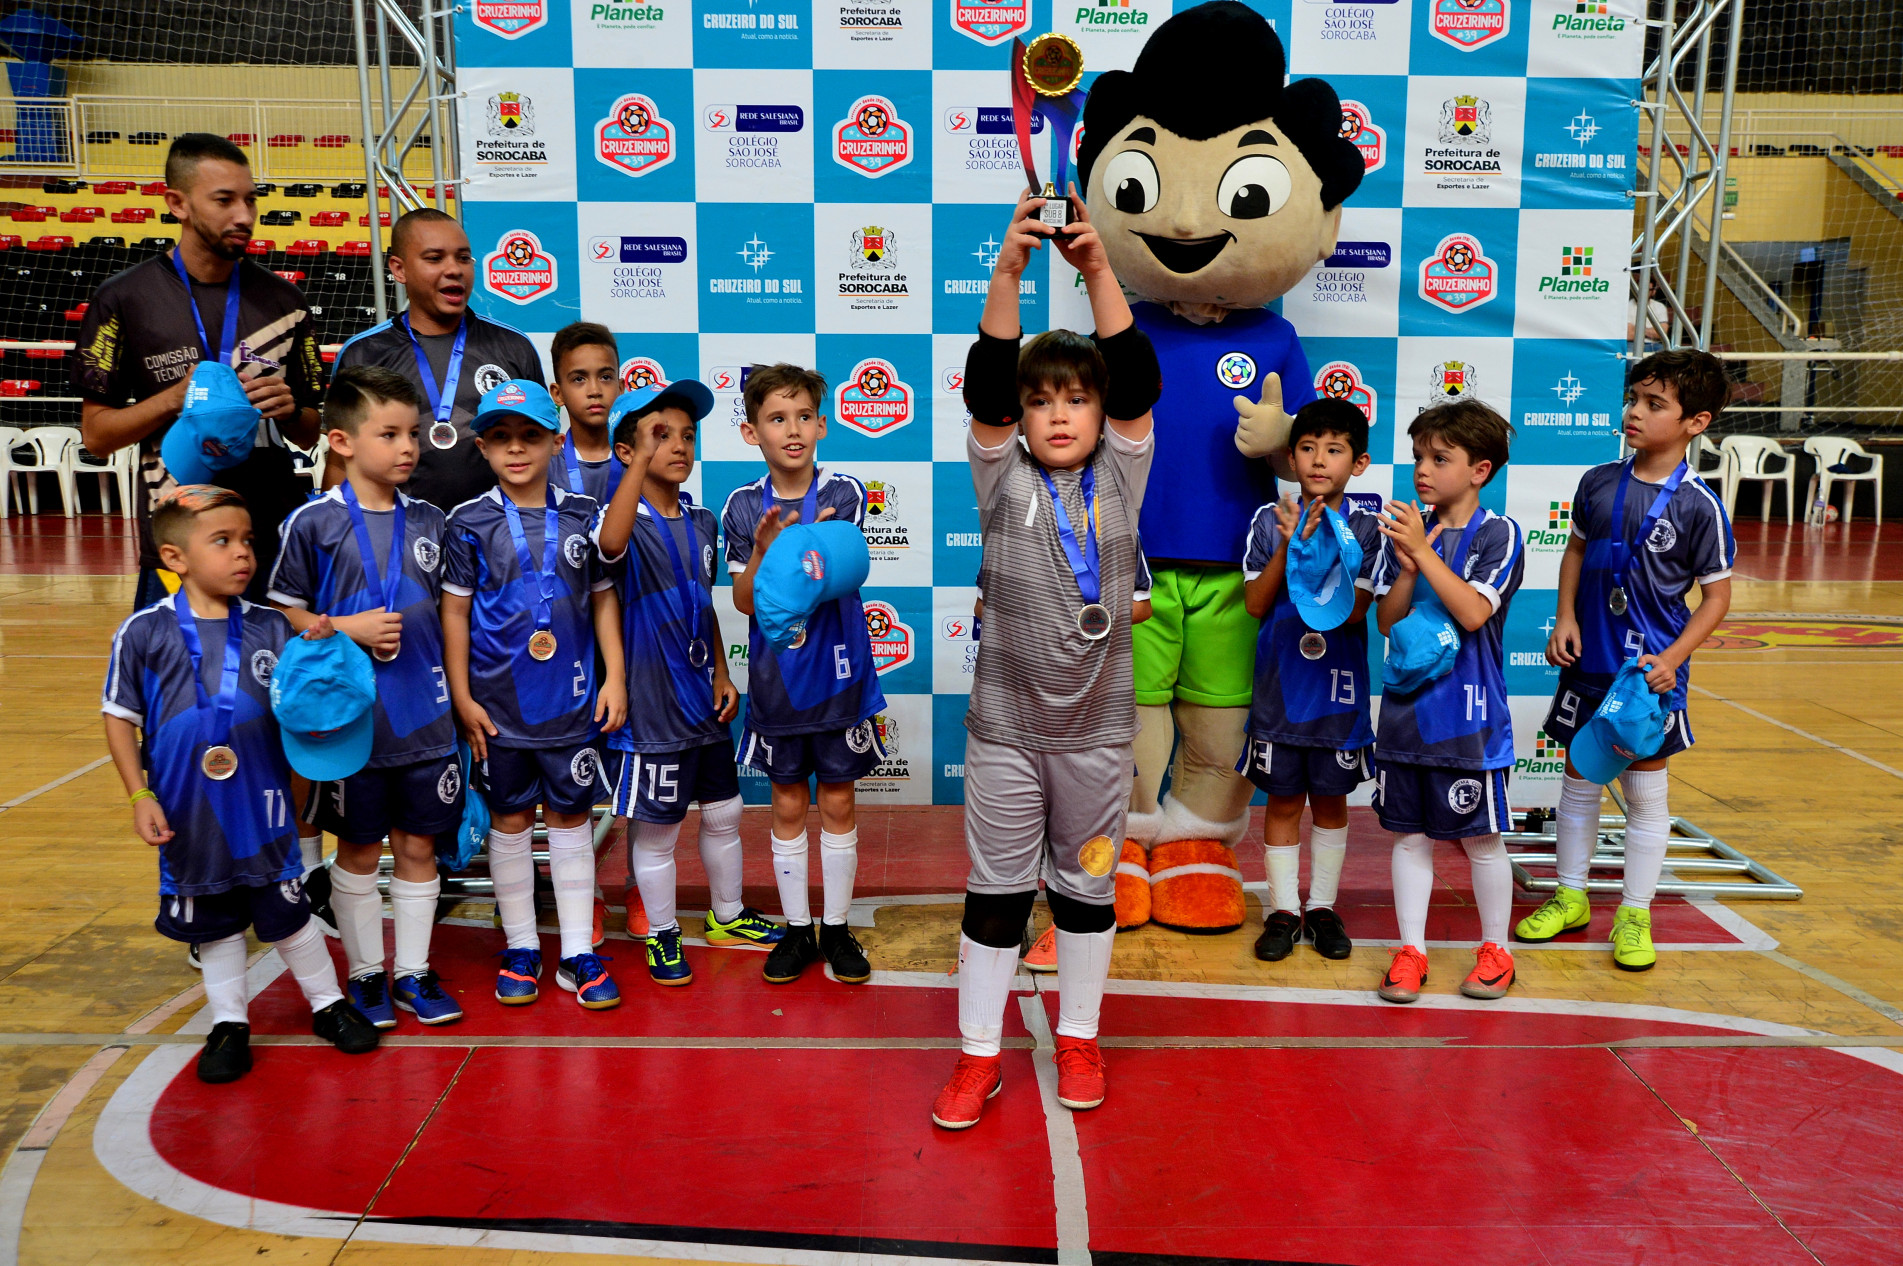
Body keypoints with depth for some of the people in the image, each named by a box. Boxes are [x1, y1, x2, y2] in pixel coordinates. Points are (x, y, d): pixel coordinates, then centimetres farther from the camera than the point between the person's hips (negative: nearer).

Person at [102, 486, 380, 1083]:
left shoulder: (270, 627, -2)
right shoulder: (145, 631, -8)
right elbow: (120, 718, -2)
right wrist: (140, 796, -7)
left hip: (262, 805, 1)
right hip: (186, 814, 0)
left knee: (286, 911, 10)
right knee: (212, 920, 15)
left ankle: (327, 1003, 29)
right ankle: (228, 1023, 32)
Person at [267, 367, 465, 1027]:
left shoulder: (429, 521, 5)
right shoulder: (313, 522, -7)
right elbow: (282, 613, -3)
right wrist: (346, 628, -17)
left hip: (426, 717, 3)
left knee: (418, 846, 11)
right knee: (359, 850, 10)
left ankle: (413, 973, 25)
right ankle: (364, 974, 26)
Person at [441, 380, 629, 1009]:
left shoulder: (583, 516, 2)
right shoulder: (470, 523, -2)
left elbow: (604, 600, 7)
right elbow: (455, 611, 0)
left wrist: (615, 678, 2)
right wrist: (462, 698, -4)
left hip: (572, 699, 1)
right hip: (498, 703, -1)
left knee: (571, 818, 8)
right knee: (510, 821, 10)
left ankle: (579, 952, 18)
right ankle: (520, 948, 25)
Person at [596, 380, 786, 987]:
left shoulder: (701, 521, 7)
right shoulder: (629, 522, -14)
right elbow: (610, 543, -41)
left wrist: (722, 674, 10)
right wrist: (643, 459, -40)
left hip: (703, 696, 7)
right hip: (652, 702, -7)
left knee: (723, 811, 18)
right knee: (656, 826, 6)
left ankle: (728, 915, 38)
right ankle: (662, 934, 24)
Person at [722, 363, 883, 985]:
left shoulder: (844, 494, -7)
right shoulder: (743, 506, -2)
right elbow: (745, 602, -5)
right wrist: (763, 549, -23)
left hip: (838, 673, -1)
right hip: (775, 678, 1)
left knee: (838, 803, 9)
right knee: (788, 805, 11)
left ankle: (837, 928, 25)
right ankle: (797, 928, 26)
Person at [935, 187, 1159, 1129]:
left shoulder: (1121, 478, 0)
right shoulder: (1003, 480, -3)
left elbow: (1138, 380, -12)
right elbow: (984, 382, -16)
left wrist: (1097, 271, -23)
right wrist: (1009, 270, -27)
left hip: (1095, 729, 1)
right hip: (1005, 726, -1)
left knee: (1087, 890, 15)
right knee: (994, 894, 8)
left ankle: (1078, 1039, 33)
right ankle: (978, 1056, 21)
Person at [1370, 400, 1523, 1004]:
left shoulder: (1497, 534, -5)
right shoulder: (1403, 530, 7)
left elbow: (1474, 612, -18)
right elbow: (1387, 620, 4)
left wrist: (1424, 552, -19)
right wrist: (1407, 566, -13)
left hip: (1468, 714, -4)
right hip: (1405, 709, 4)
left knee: (1481, 837, 7)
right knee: (1409, 834, 10)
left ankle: (1495, 949, 25)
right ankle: (1411, 950, 21)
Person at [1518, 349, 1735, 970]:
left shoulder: (1698, 506, -11)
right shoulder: (1599, 483, 0)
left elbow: (1716, 595, -6)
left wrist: (1673, 658, -17)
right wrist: (1565, 616, -1)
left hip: (1652, 668, -4)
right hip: (1588, 661, 4)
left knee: (1646, 790, 6)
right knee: (1578, 776, 13)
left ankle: (1634, 916, 20)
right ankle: (1570, 898, 29)